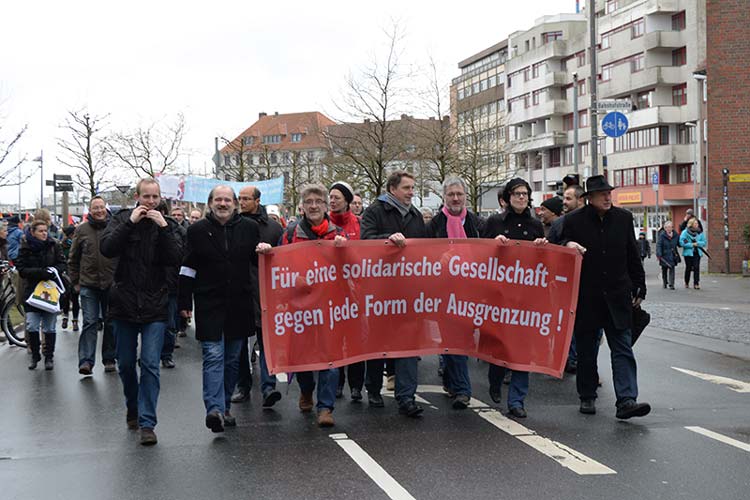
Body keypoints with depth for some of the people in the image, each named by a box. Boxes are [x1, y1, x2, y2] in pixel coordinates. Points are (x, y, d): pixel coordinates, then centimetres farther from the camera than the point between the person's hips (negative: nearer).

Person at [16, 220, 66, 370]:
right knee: (32, 327, -6)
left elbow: (62, 264, 6)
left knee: (49, 327, 3)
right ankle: (35, 356, 11)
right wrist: (40, 272, -20)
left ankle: (49, 357, 16)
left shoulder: (54, 246, 3)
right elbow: (21, 269, -6)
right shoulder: (25, 248, 0)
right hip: (32, 290, -1)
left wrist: (55, 270, -16)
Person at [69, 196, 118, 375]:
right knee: (89, 322, -5)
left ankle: (109, 359, 20)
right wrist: (75, 281, 7)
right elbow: (73, 258, 11)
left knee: (111, 323, 9)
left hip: (111, 284, 0)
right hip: (88, 285, 0)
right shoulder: (81, 230, 4)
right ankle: (86, 361, -7)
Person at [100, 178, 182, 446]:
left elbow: (175, 258, -9)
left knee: (150, 364, -7)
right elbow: (106, 248, -14)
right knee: (126, 363, 12)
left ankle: (147, 423, -5)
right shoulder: (122, 219, 3)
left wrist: (164, 229, -16)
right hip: (124, 303, 1)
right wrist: (130, 223, -17)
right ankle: (133, 409, 34)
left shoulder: (166, 224, 4)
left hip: (155, 306, -1)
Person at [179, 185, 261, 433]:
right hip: (209, 304, -3)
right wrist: (185, 303, -1)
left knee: (232, 359, 10)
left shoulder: (249, 228, 7)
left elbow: (259, 262, 17)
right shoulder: (198, 230, 2)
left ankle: (225, 407, 21)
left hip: (239, 305, 3)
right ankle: (214, 409, -20)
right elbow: (188, 268, 4)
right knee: (213, 356, -12)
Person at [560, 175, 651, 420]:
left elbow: (633, 255, 12)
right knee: (586, 350, 9)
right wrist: (568, 246, -19)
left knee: (623, 349, -5)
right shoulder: (574, 220, -3)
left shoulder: (624, 218, 6)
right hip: (586, 296, -1)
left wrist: (639, 287, 12)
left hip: (618, 295, 2)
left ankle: (626, 400, -9)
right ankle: (587, 397, 22)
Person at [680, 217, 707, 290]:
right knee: (688, 268, 6)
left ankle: (696, 283, -5)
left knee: (696, 268, -7)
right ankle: (686, 283, 23)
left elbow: (704, 242, 8)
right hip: (688, 253, -2)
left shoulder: (700, 232, 8)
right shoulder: (685, 232, -4)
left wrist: (697, 243, -10)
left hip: (697, 253, 2)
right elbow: (681, 242, -11)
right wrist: (691, 244, -14)